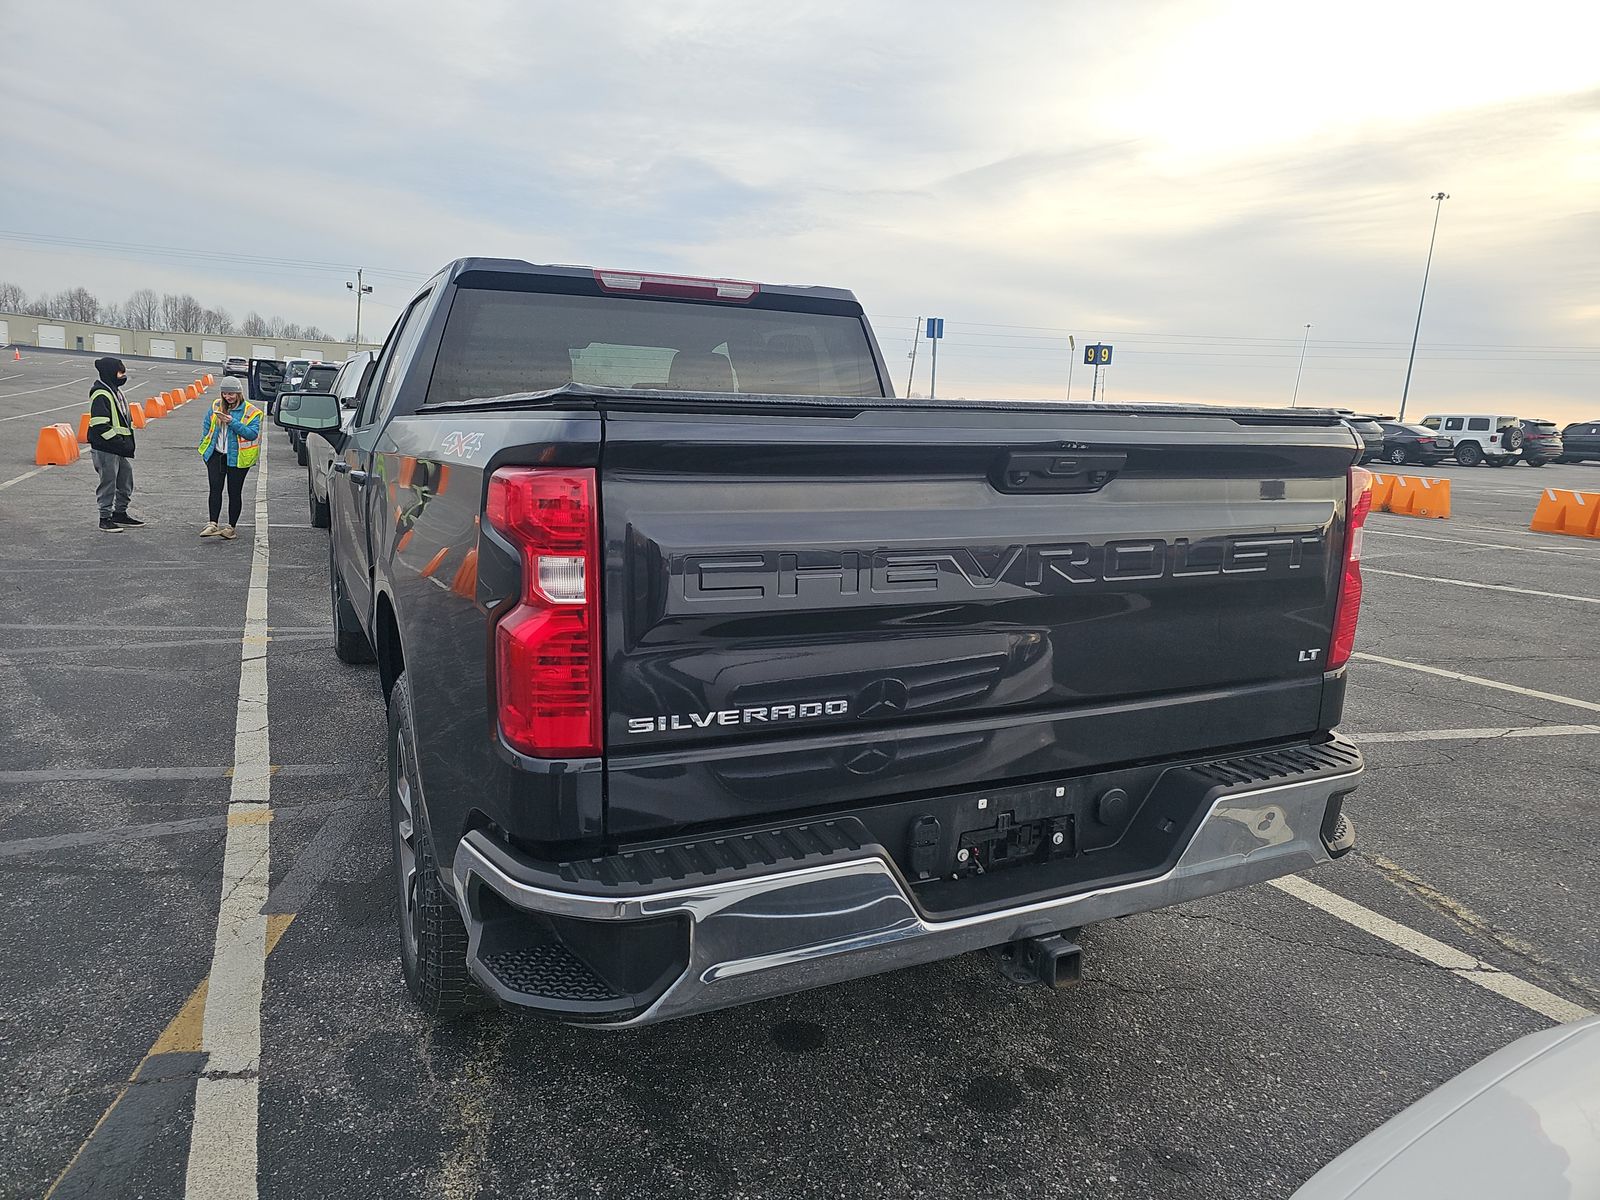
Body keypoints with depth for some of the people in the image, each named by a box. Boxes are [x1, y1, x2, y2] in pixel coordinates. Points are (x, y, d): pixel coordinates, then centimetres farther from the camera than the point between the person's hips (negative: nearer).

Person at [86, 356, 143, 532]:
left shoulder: (115, 391, 15)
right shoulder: (101, 395, -16)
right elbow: (100, 426, -22)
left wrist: (128, 443, 15)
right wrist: (119, 442, -22)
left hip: (120, 448, 10)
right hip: (105, 449, -10)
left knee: (126, 482, 16)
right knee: (108, 483, -2)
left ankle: (120, 514, 28)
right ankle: (105, 519, 7)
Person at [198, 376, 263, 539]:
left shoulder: (250, 412, -7)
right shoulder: (216, 406, 8)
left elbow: (253, 434, -18)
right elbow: (207, 426, 20)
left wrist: (232, 422, -25)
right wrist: (204, 446, 13)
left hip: (237, 458, -3)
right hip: (216, 455, 3)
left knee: (234, 492, 4)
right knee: (215, 488, -7)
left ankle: (231, 527, 11)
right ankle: (213, 524, -10)